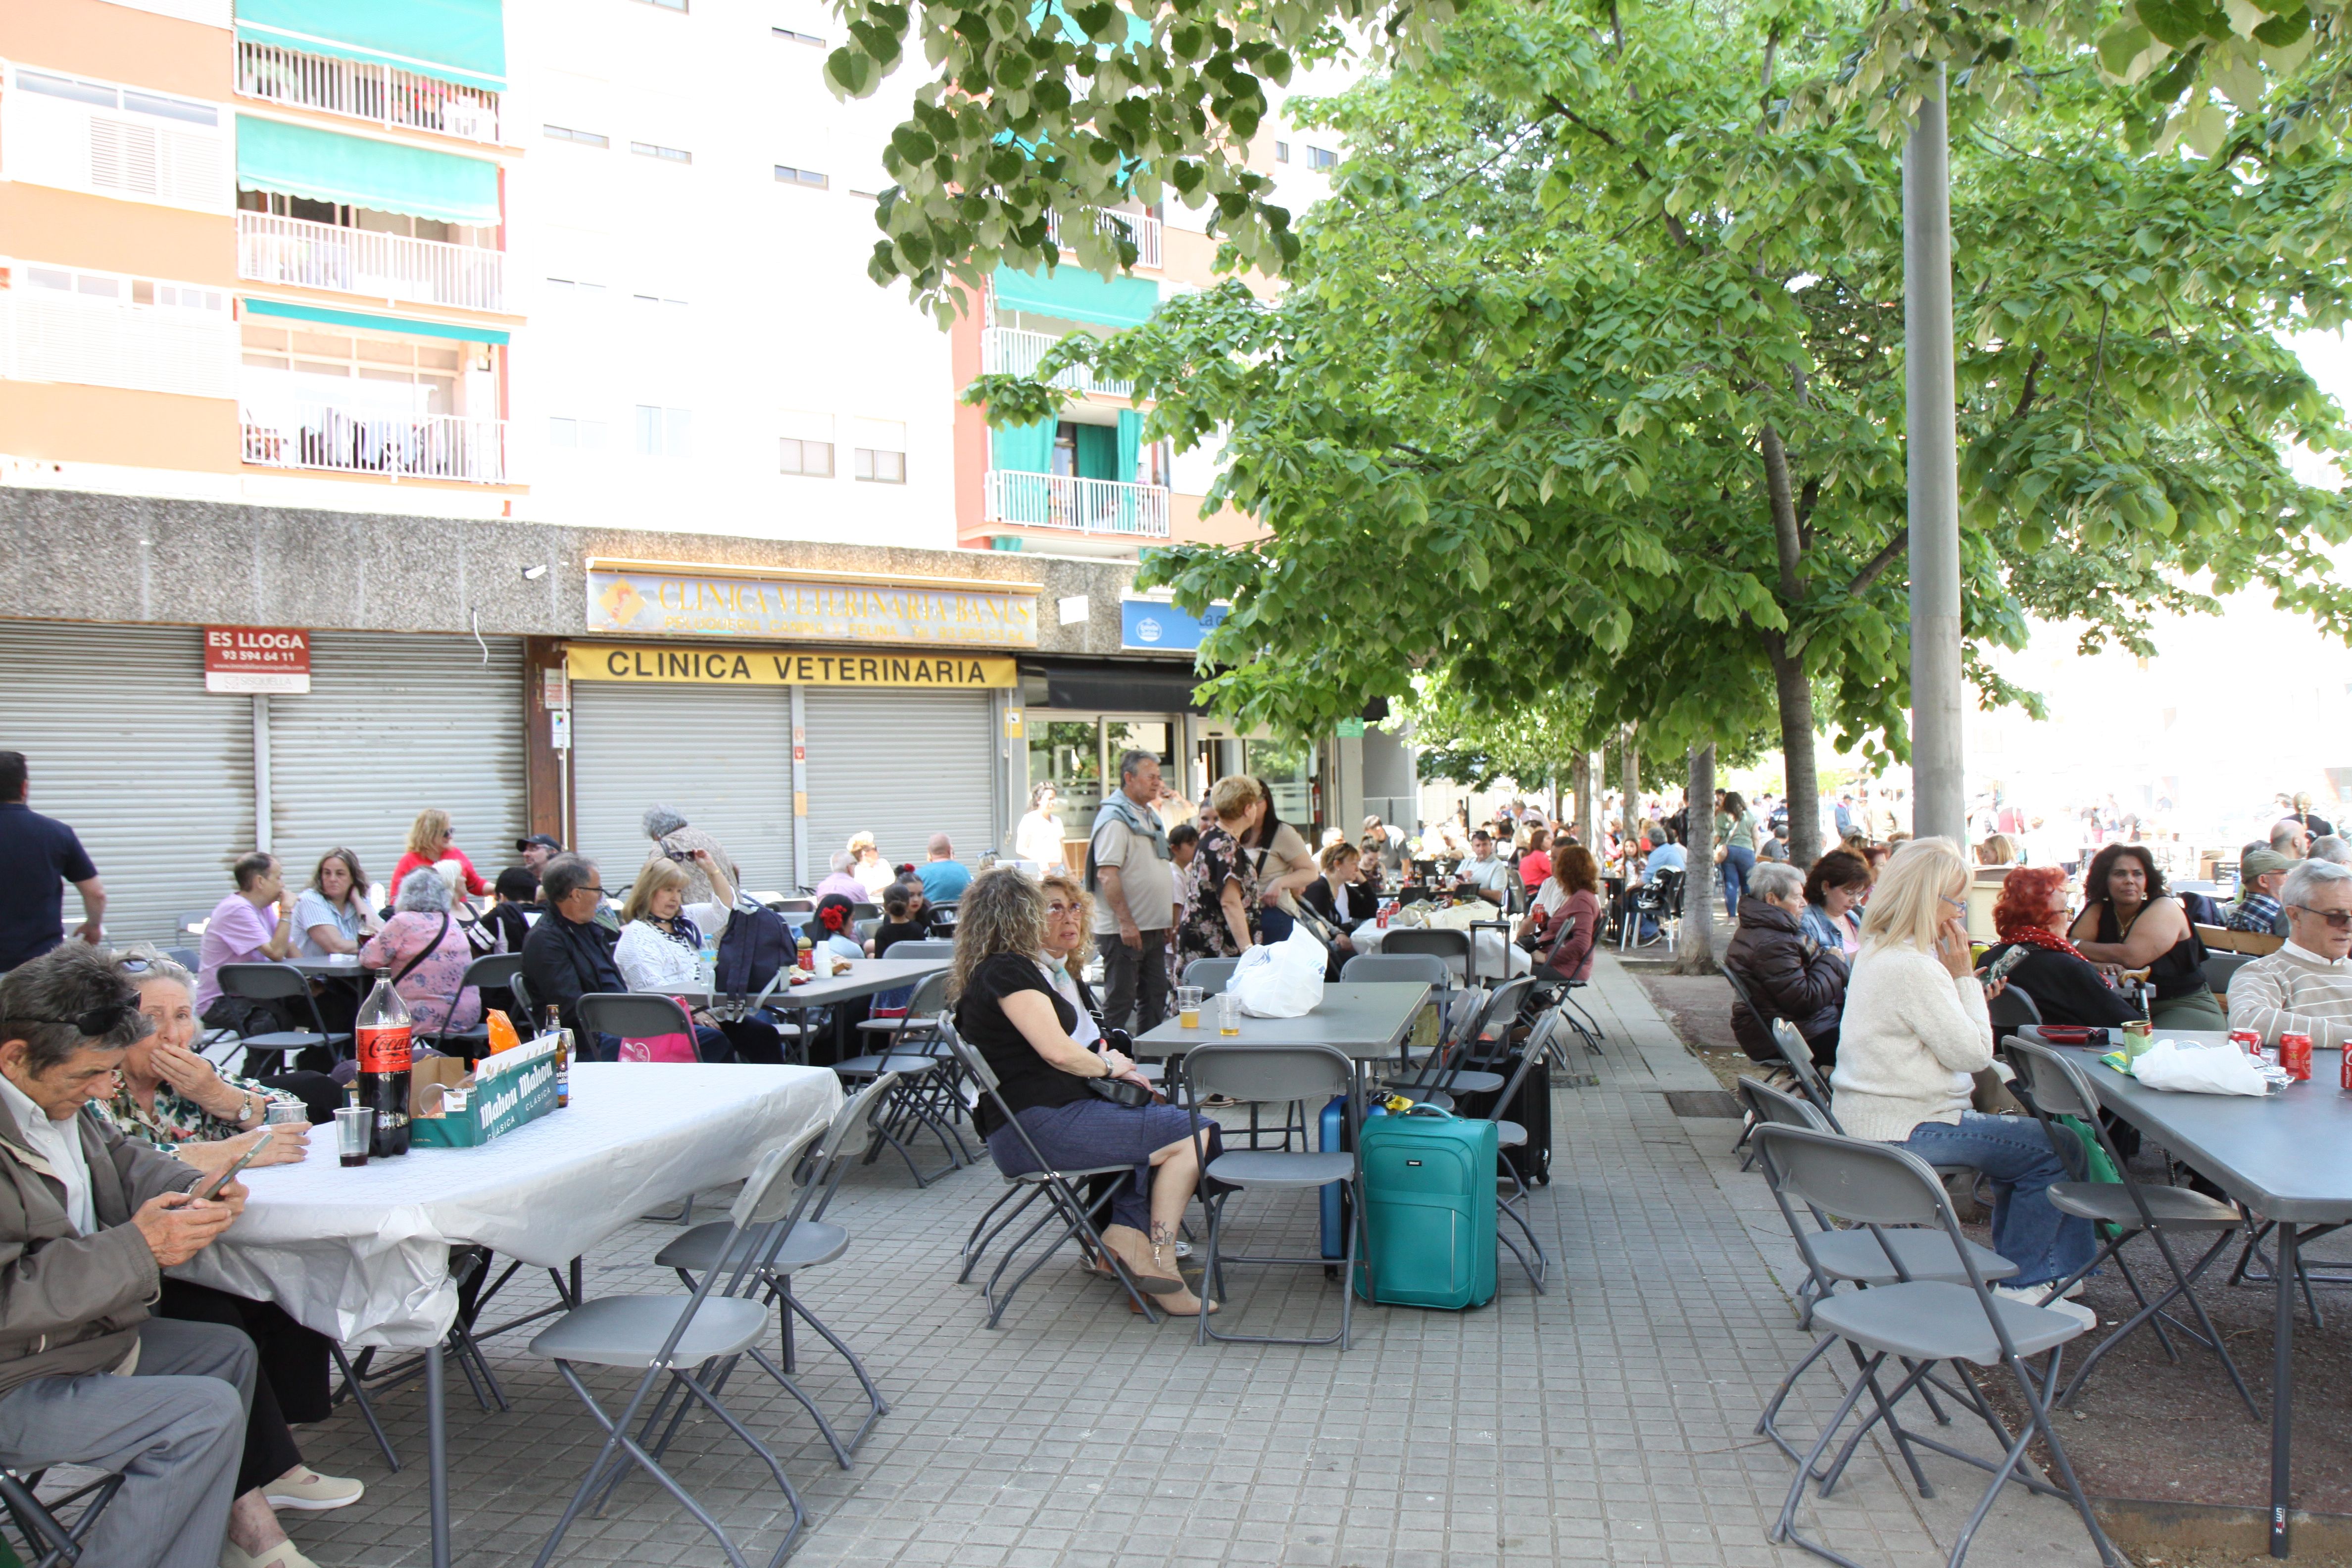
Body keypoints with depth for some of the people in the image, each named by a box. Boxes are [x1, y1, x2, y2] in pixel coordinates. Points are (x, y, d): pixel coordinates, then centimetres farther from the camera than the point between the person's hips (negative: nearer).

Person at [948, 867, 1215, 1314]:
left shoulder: (978, 975, 18)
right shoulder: (1010, 969, -13)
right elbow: (1058, 1051, -19)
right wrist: (1108, 1065, 0)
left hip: (1017, 1128, 11)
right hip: (1038, 1127, -11)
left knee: (1159, 1121, 18)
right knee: (1193, 1134, -10)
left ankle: (1127, 1232, 1)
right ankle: (1161, 1263, -3)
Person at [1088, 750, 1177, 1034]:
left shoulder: (1150, 816, 16)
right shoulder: (1114, 817, -13)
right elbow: (1107, 875, -21)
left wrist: (1167, 920, 20)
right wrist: (1126, 923, -24)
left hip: (1153, 928, 9)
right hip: (1125, 930, -9)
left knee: (1155, 999, 12)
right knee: (1120, 1002, -3)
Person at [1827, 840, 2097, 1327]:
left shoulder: (1878, 951, 11)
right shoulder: (1912, 968, -23)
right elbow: (1974, 1053, -17)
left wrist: (1963, 986, 7)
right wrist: (1964, 975, -11)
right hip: (1905, 1132, -11)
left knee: (2019, 1137, 24)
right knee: (2051, 1151, -4)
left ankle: (2018, 1275, 27)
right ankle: (2020, 1288, 8)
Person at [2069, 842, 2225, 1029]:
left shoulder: (2165, 908, -10)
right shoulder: (2098, 911, 3)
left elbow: (2131, 957, -25)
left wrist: (2077, 945, -16)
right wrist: (2101, 965, -28)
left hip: (2186, 1007, -3)